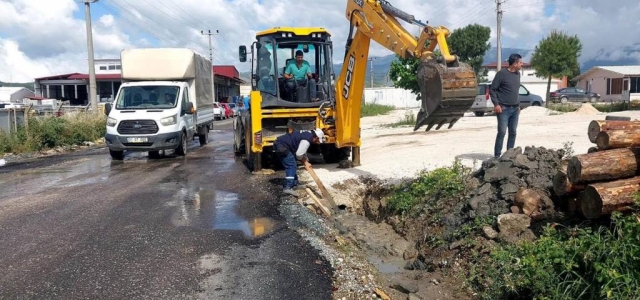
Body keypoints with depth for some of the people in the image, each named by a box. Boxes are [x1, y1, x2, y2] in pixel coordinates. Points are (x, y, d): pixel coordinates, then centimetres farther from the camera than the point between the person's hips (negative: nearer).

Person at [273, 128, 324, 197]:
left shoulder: (308, 134, 14)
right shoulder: (307, 140, -18)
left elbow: (302, 150, 26)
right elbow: (299, 154, -16)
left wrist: (306, 161, 22)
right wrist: (304, 161, 5)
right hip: (282, 147, -11)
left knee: (292, 165, 21)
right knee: (291, 166, -13)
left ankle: (294, 183, 34)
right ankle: (288, 188, -20)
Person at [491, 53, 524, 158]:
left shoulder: (517, 74, 13)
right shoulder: (501, 73, -9)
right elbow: (492, 89, -9)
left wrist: (518, 105, 17)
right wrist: (496, 104, -16)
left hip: (515, 109, 7)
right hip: (504, 109, -7)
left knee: (513, 132, 8)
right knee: (502, 132, -9)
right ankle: (497, 155, -2)